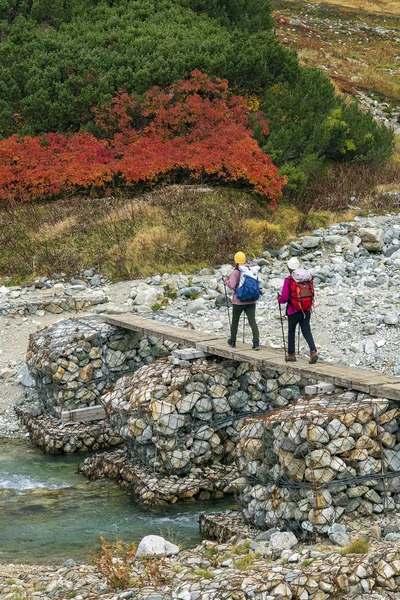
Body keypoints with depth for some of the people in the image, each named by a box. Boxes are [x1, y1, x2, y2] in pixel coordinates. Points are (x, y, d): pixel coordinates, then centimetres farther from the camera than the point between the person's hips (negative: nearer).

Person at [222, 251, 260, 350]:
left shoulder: (236, 272, -13)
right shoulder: (253, 269, 1)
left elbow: (232, 285, -19)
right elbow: (256, 283, 7)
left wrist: (225, 280, -3)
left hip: (239, 301, -3)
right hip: (251, 301, 3)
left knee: (235, 320, 16)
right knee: (252, 321, 1)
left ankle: (232, 341, 28)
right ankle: (256, 342, -13)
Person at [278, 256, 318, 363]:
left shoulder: (289, 280, -14)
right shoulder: (309, 278, 0)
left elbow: (284, 298, -14)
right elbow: (311, 294, 9)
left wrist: (279, 299, 7)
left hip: (293, 310, -4)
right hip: (307, 310, 4)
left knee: (291, 332, 14)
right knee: (306, 331, 6)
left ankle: (291, 354, 23)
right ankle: (313, 351, -14)